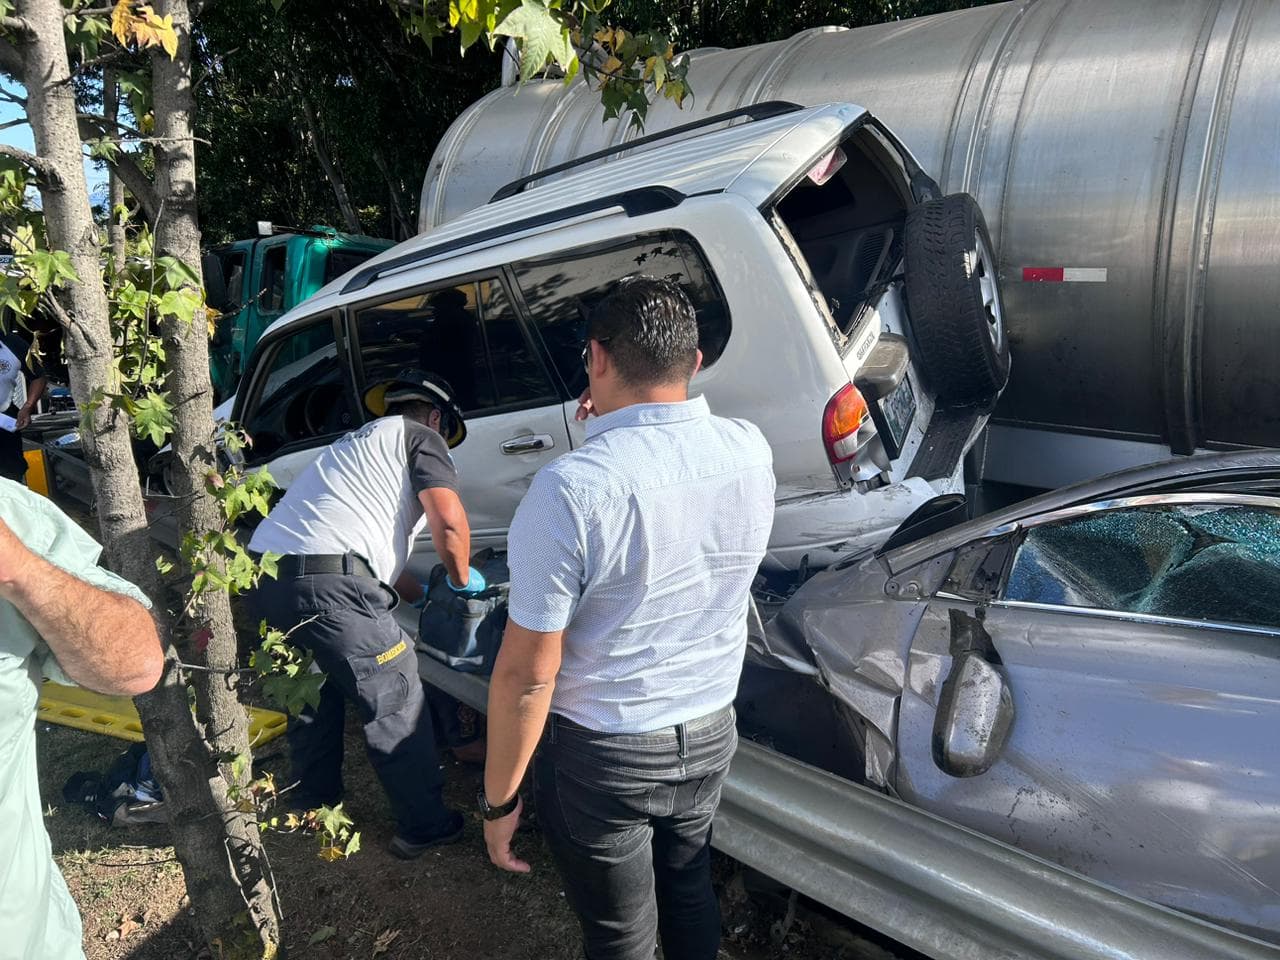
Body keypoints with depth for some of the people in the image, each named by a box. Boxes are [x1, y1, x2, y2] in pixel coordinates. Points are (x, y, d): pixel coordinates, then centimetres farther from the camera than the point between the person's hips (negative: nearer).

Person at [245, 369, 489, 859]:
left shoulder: (356, 443, 33)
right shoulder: (419, 437, 7)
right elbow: (448, 520, -8)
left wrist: (424, 593, 44)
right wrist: (462, 578, 10)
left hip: (263, 577, 9)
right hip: (329, 585, -9)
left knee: (313, 690, 29)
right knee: (396, 705, 4)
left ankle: (312, 802, 43)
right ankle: (424, 825, 14)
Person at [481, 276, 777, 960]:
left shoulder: (569, 488, -28)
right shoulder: (750, 452, -10)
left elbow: (526, 676, -21)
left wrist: (497, 801, -8)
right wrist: (619, 432, 7)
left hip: (602, 755, -4)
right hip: (710, 735, 5)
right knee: (689, 892, 30)